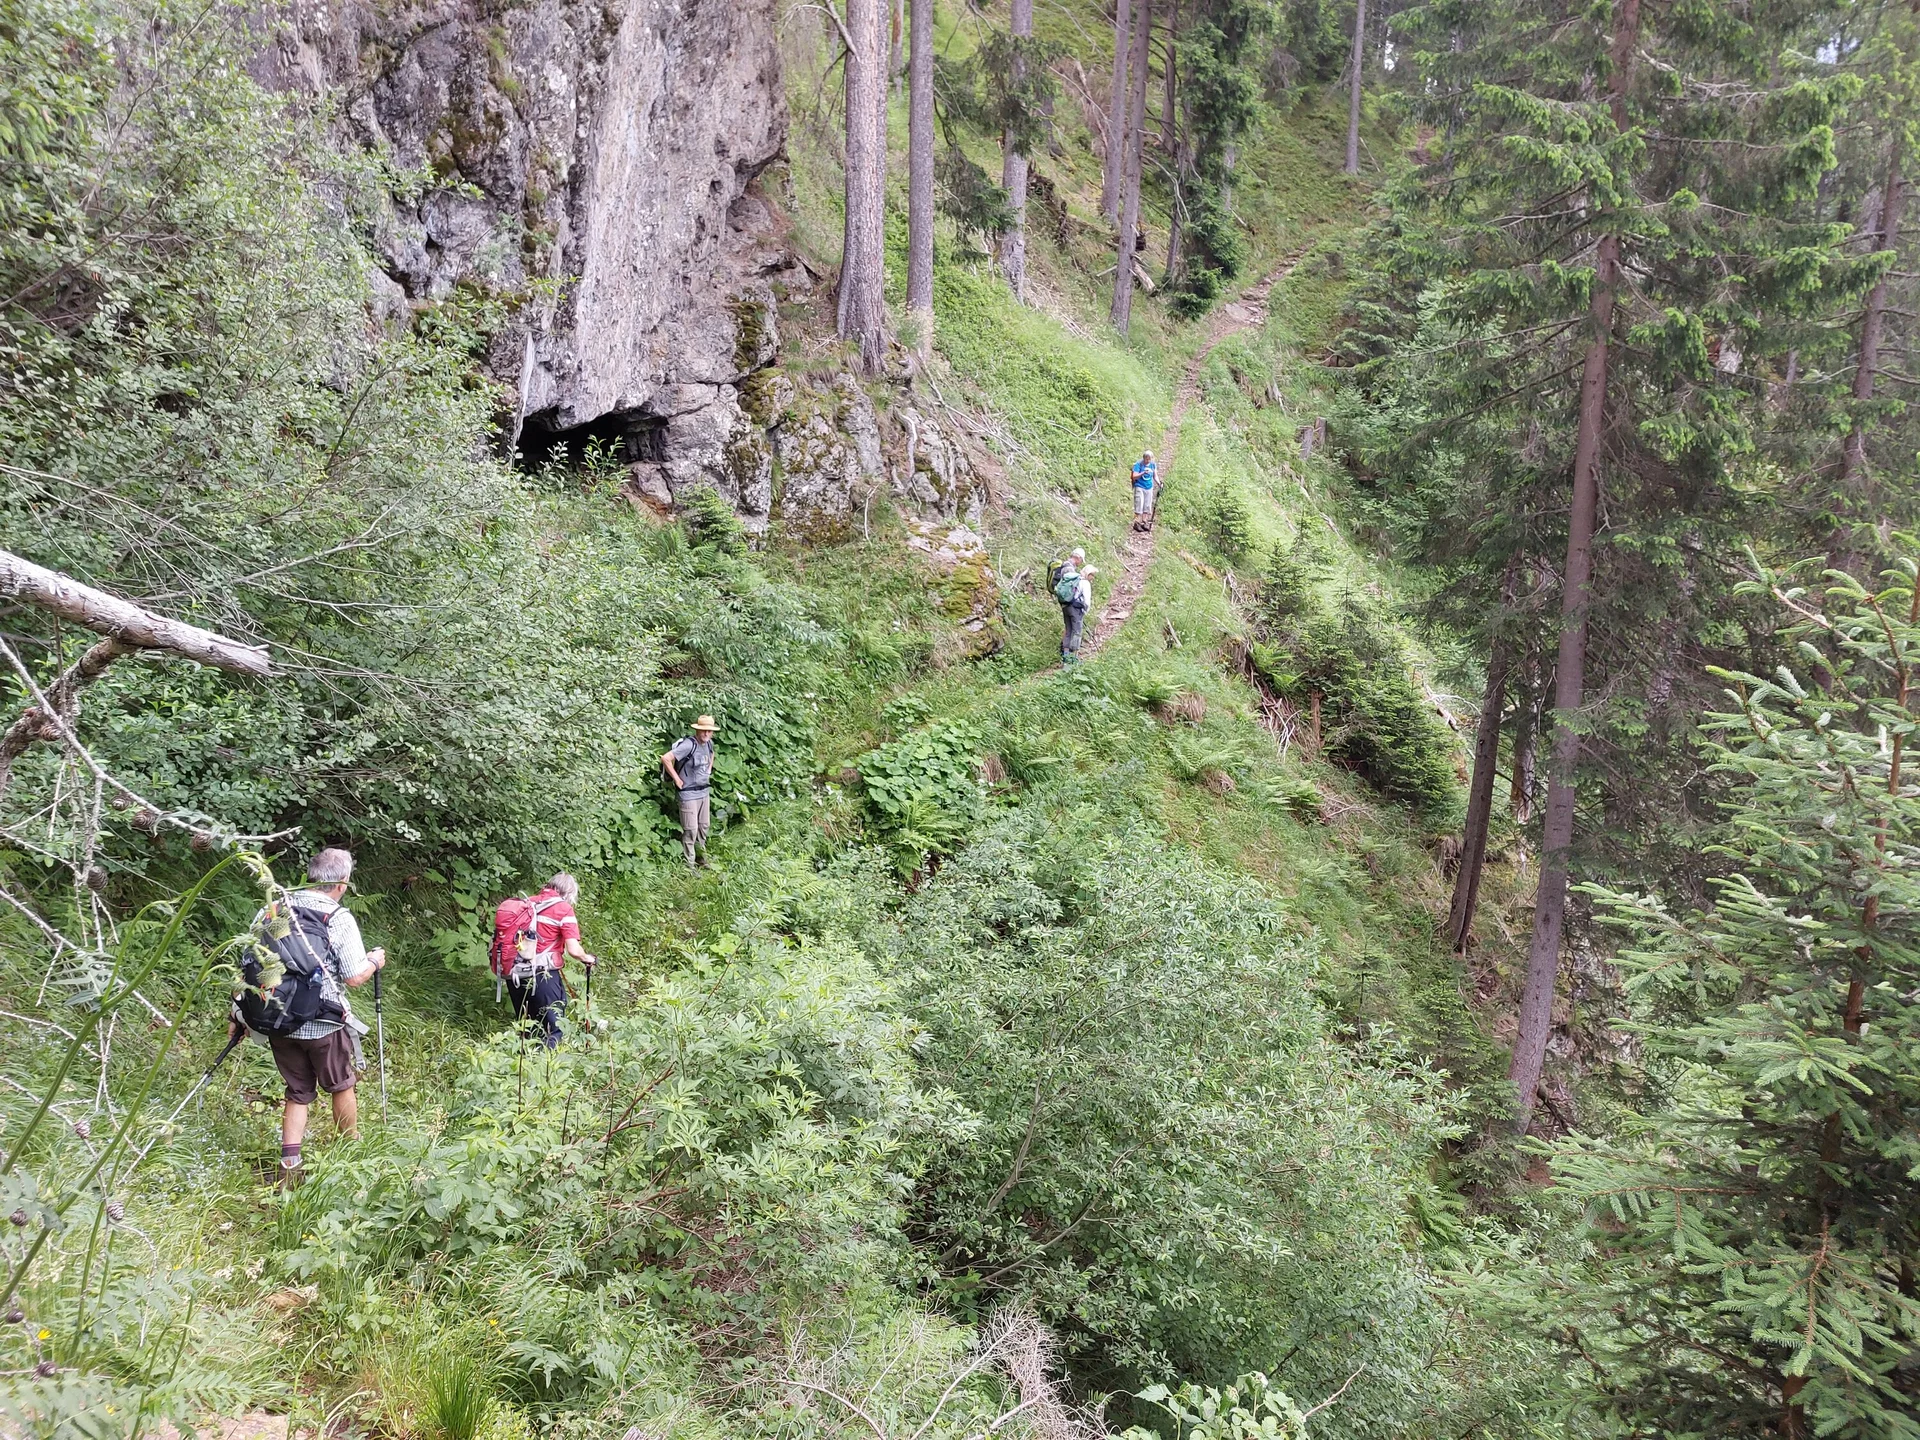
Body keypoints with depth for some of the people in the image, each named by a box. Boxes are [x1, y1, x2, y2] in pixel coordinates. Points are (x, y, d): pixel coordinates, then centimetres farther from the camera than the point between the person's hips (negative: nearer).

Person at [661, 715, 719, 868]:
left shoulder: (709, 744, 3)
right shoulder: (689, 745, -22)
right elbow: (665, 759, -27)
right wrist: (677, 779, -19)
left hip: (704, 792, 8)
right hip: (689, 794, -8)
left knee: (704, 826, 17)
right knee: (691, 830, -3)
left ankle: (701, 857, 32)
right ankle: (689, 864, 6)